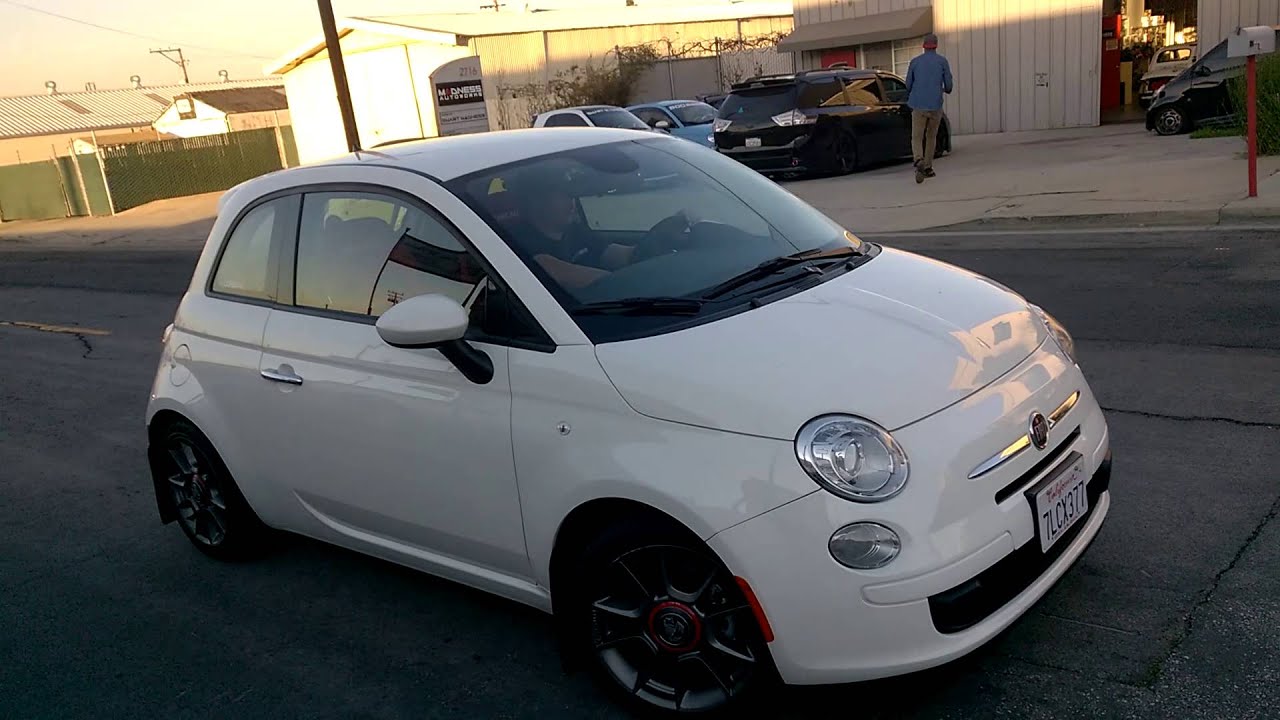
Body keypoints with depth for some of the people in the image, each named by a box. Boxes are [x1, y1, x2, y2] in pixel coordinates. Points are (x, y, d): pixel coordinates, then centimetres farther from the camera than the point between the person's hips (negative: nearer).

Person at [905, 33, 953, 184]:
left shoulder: (915, 61, 4)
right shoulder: (942, 61, 2)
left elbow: (908, 85, 7)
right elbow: (948, 85, 3)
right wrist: (947, 90, 27)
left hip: (919, 107, -1)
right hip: (936, 106, 1)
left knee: (917, 138, -1)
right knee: (931, 137, 18)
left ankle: (919, 162, -29)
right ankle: (928, 168, 18)